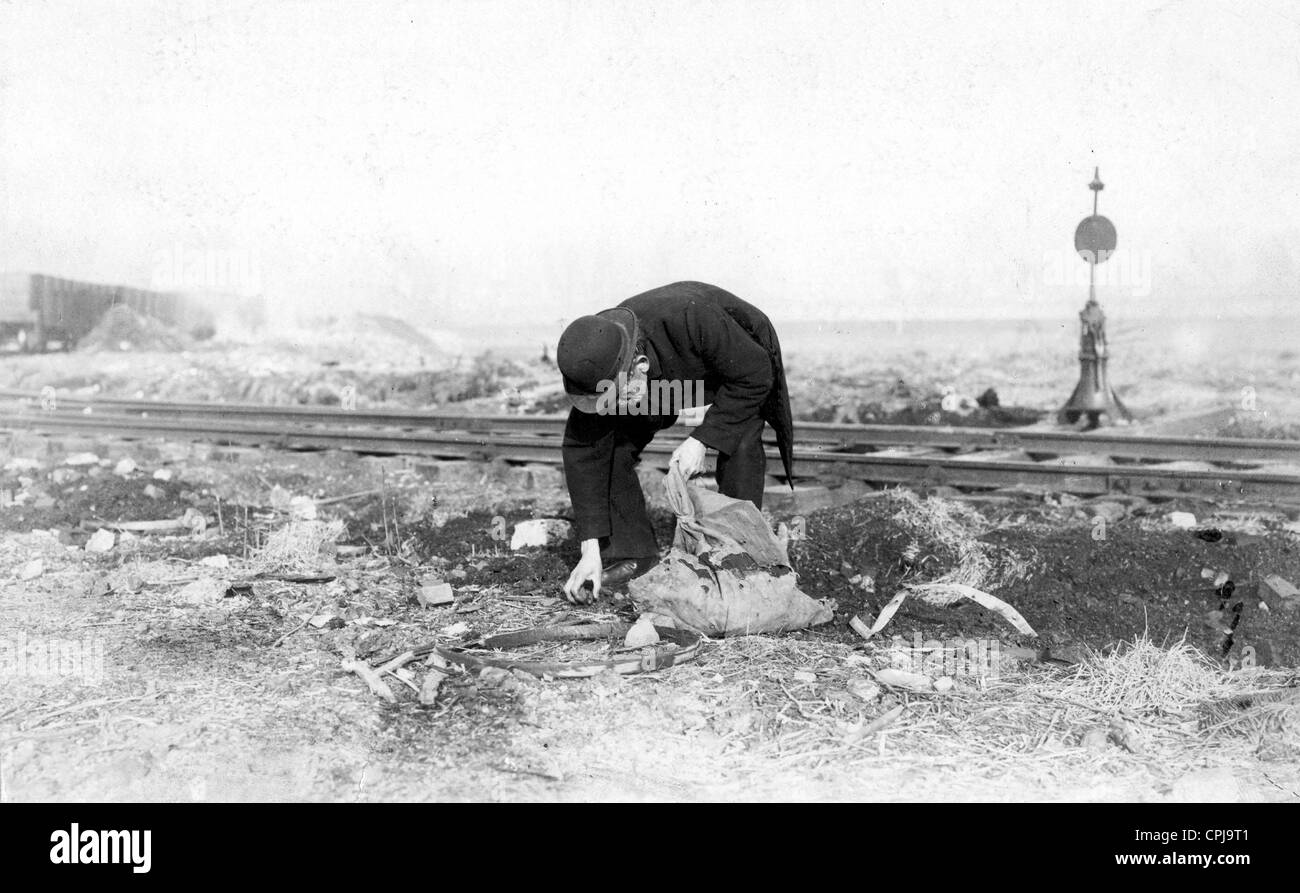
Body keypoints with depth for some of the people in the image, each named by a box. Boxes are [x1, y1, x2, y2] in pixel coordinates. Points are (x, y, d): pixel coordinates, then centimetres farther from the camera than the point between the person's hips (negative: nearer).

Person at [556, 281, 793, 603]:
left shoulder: (690, 317, -45)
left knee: (740, 444, -28)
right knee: (615, 445, -14)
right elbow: (584, 451, -24)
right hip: (664, 372, 4)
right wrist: (590, 551, -27)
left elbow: (754, 375, -31)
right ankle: (630, 555, -1)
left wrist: (702, 440, -34)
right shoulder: (596, 367, -30)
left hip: (736, 361, -3)